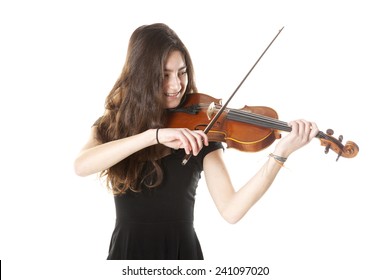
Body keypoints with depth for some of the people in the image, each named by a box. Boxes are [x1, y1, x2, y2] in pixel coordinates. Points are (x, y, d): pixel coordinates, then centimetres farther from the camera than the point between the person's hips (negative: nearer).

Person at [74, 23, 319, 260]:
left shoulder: (201, 128, -4)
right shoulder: (112, 125, -1)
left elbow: (231, 210, -16)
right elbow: (81, 166, -23)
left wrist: (280, 154, -26)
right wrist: (154, 135, -30)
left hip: (182, 251, 0)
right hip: (127, 252, 1)